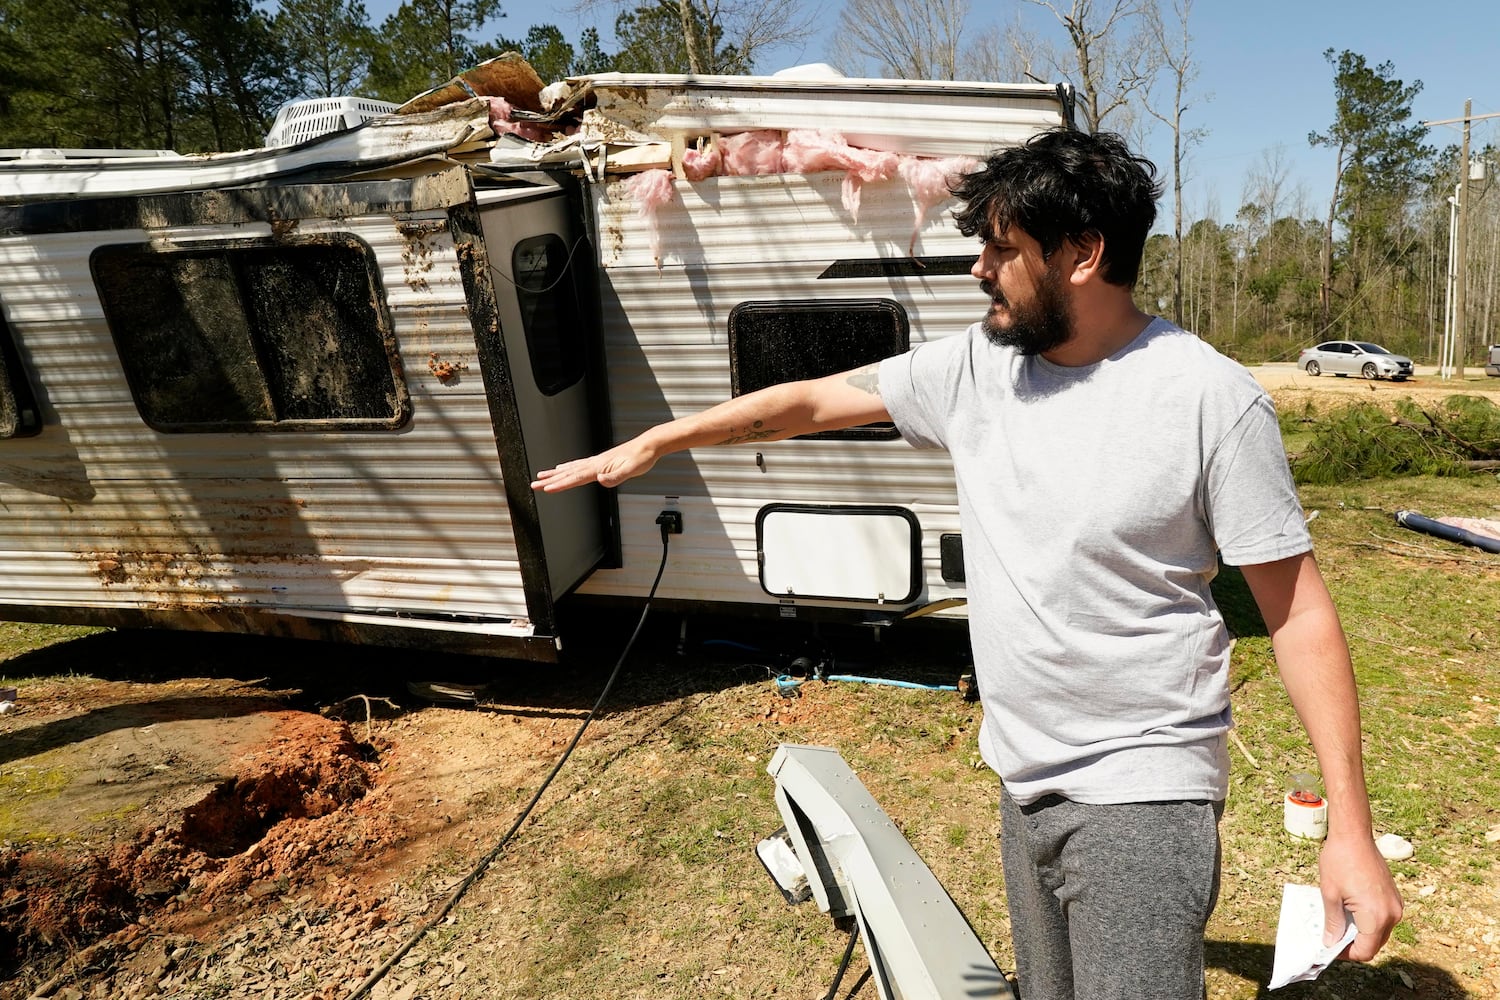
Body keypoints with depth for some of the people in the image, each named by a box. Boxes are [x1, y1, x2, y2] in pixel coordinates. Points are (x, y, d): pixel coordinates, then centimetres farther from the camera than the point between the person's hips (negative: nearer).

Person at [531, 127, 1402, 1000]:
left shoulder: (1213, 399, -15)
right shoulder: (977, 367, 0)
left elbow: (1300, 614, -10)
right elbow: (813, 400, 8)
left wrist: (1351, 826, -11)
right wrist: (653, 443, 11)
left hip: (1141, 795, -5)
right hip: (1026, 787, 6)